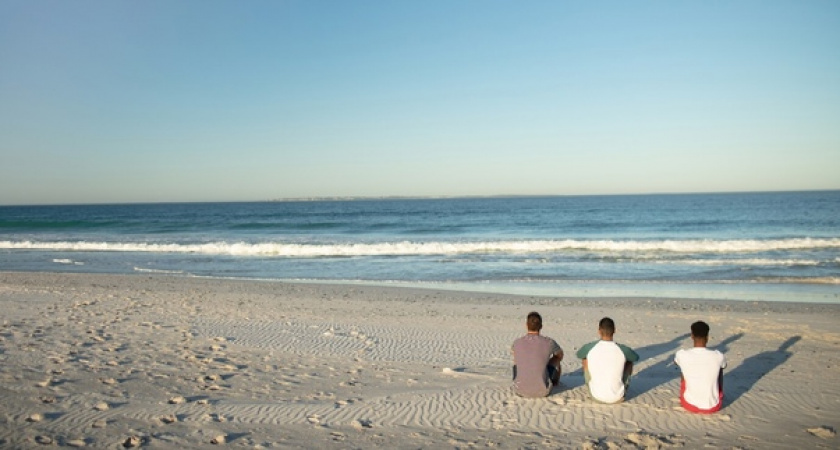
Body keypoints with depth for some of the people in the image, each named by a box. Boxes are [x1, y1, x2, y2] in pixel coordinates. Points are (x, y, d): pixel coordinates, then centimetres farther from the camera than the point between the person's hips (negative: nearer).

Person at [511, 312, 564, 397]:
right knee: (556, 358, 22)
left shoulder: (517, 343, -5)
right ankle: (555, 383, 52)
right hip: (542, 392, -1)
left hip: (520, 390, 1)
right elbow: (560, 355, 14)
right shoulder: (549, 342, -10)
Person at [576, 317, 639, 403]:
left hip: (596, 396, 0)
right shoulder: (623, 349, -13)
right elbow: (636, 357, 12)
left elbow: (578, 354, 13)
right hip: (617, 398, 0)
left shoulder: (589, 348, -11)